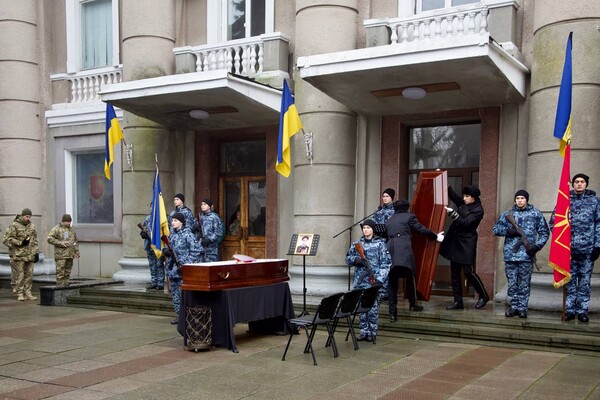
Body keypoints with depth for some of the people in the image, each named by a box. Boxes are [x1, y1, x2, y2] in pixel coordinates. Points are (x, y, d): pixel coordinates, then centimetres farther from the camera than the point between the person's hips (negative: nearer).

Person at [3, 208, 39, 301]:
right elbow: (6, 239, -10)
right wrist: (20, 242, -15)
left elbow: (35, 240, 20)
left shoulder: (31, 226, 14)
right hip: (19, 255, -6)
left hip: (30, 255, 6)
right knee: (20, 275, -4)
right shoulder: (14, 226, -6)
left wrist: (36, 252, 13)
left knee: (29, 275, 6)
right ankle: (20, 294, 3)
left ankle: (27, 293, 13)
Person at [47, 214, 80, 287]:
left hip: (70, 255, 6)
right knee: (60, 273, -7)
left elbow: (76, 242, 25)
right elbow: (50, 239, -10)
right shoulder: (56, 229, -2)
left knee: (67, 273, 9)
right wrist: (60, 243, -15)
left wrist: (77, 252, 18)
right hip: (61, 256, -6)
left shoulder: (72, 230, 18)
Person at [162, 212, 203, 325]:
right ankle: (179, 314, 20)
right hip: (172, 268, 8)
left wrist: (187, 264, -19)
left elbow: (197, 250, -15)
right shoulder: (172, 234, 12)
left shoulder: (187, 234, -10)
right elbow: (168, 249, 22)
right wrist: (165, 251, -3)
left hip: (183, 270, -8)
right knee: (175, 293, 11)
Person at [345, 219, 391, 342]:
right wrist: (357, 260, -9)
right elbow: (348, 258, 13)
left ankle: (373, 333, 8)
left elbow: (386, 263, -2)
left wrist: (380, 279, -12)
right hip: (360, 282, 3)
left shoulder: (380, 244, 0)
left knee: (373, 308, -2)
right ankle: (364, 332, 14)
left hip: (373, 281, -3)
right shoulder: (357, 243, 11)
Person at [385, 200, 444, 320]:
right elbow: (421, 229, 8)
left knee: (392, 282, 4)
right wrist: (436, 236, 19)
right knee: (410, 277, 13)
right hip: (404, 249, -4)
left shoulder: (388, 221, 25)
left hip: (390, 249, 4)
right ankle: (413, 304, 21)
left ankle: (393, 312, 0)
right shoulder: (409, 216, 12)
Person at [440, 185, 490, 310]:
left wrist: (452, 213, -26)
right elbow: (452, 194, 13)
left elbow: (465, 222, -20)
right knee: (454, 273, 7)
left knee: (468, 271, -6)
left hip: (467, 244, -7)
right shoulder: (462, 203, 8)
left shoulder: (478, 210, -10)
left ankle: (484, 296, 15)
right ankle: (458, 301, 14)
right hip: (454, 241, 7)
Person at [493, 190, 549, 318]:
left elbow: (544, 232, 8)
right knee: (512, 283, 6)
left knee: (524, 284, 2)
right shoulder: (507, 214, 11)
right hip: (510, 254, 2)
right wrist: (507, 231, -9)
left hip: (527, 255, -2)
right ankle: (514, 307, 15)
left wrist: (537, 246, -5)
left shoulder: (536, 214, 7)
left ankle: (522, 308, 10)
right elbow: (495, 229, 10)